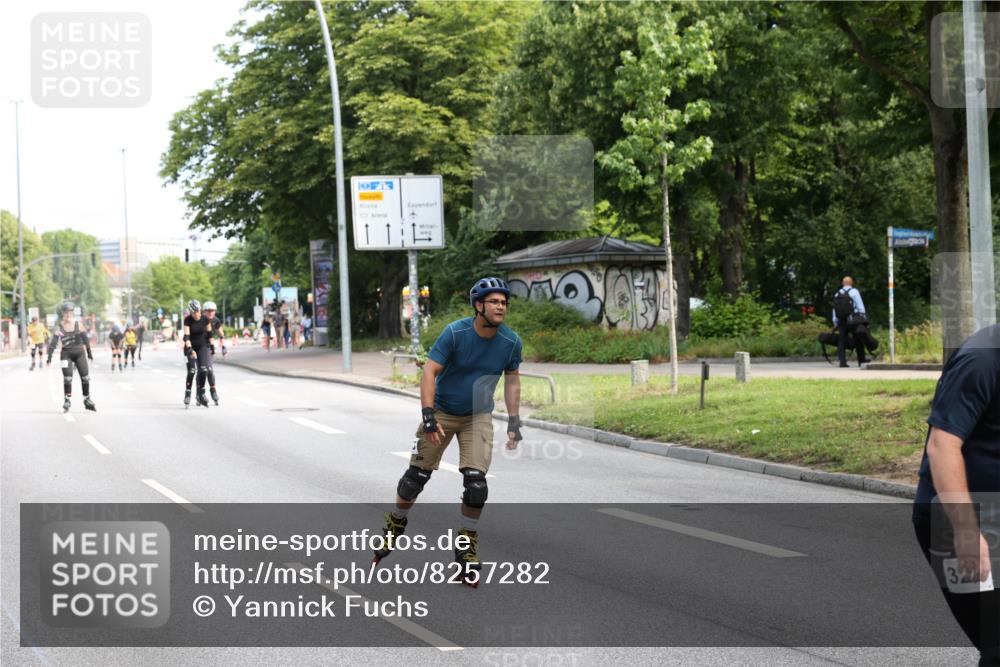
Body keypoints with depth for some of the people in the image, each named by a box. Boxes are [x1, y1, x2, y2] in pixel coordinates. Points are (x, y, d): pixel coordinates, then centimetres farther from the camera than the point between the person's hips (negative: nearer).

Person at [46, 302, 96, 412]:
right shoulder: (59, 326, -4)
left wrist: (89, 353, 11)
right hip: (66, 354, -1)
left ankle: (87, 400, 16)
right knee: (67, 378, -10)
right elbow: (54, 341, -6)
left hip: (79, 352, 1)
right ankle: (66, 401, 1)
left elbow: (85, 338, 7)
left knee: (85, 377, 2)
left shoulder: (78, 324, -1)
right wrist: (49, 357, -12)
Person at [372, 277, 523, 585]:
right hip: (442, 412, -2)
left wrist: (514, 422, 2)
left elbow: (512, 379, 5)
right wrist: (429, 417, -27)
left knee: (476, 482, -12)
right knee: (417, 474, 4)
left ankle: (467, 548, 3)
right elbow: (430, 372, -20)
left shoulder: (510, 341, -11)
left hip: (478, 416, 2)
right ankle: (395, 525, 30)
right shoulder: (455, 333, -21)